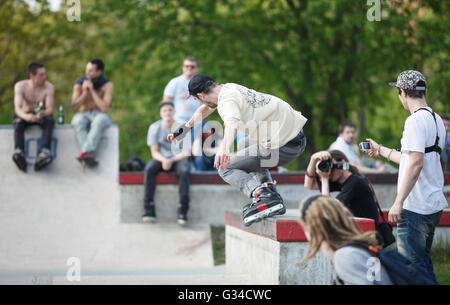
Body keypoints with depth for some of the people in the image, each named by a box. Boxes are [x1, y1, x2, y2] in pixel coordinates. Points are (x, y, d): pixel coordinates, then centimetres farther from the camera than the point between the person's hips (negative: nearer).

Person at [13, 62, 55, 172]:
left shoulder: (49, 87, -10)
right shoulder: (20, 86, -11)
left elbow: (50, 108, -17)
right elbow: (17, 108, -22)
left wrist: (44, 113, -44)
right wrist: (26, 116, -46)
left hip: (42, 115, 0)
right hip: (26, 115, 0)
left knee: (49, 121, -35)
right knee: (18, 122, -34)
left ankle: (44, 152, -57)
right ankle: (18, 152, -57)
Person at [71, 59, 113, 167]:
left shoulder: (107, 84, -9)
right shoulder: (79, 83, -1)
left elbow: (104, 108, -18)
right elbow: (74, 106, -5)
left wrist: (92, 91, -19)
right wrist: (85, 92, -17)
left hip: (100, 114, -2)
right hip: (84, 114, 2)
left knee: (99, 120, -39)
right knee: (78, 120, -35)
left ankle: (85, 152, -51)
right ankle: (90, 154, -49)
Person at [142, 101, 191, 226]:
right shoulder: (155, 127, -2)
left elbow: (186, 153, -8)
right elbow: (154, 152, -2)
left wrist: (171, 160, -22)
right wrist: (163, 160, -23)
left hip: (178, 158, -2)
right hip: (161, 158, 2)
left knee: (184, 171, -35)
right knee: (149, 168, -30)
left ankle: (183, 211, -33)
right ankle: (149, 210, -33)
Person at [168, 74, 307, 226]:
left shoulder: (227, 101, -14)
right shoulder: (227, 88, 14)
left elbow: (232, 124, -39)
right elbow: (206, 108, 36)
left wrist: (224, 149, -56)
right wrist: (185, 128, 46)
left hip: (284, 145, -9)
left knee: (225, 167, 1)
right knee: (250, 151, 35)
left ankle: (263, 198, -19)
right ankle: (272, 195, 16)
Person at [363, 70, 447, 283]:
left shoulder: (416, 120, -14)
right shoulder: (437, 120, 15)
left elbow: (415, 163, -24)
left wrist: (398, 202, -24)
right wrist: (382, 151, 37)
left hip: (416, 209, -10)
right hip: (434, 206, 10)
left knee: (411, 266, -6)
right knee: (423, 263, 17)